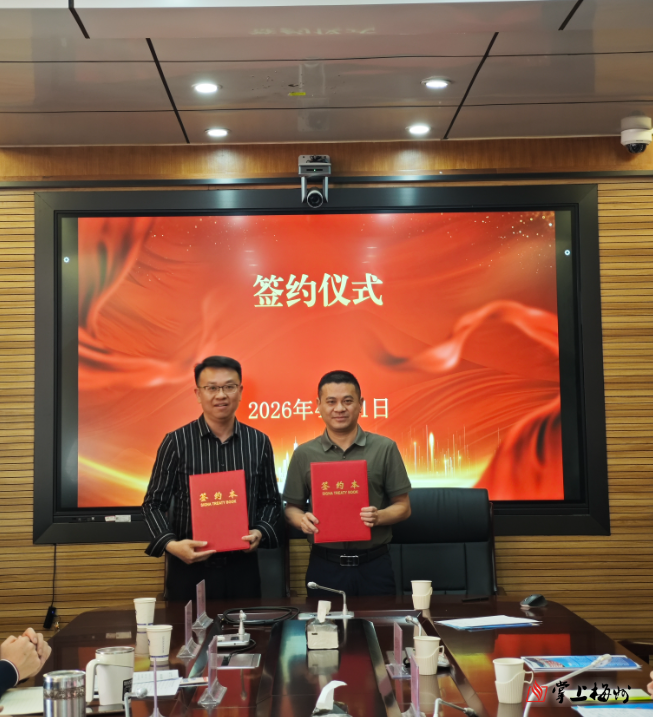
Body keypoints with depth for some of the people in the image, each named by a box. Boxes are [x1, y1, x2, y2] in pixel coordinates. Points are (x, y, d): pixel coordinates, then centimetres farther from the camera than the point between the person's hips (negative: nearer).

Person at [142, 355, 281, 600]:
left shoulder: (259, 442, 4)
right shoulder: (176, 442, -3)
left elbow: (270, 501, 11)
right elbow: (154, 504, -1)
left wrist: (260, 532, -8)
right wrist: (170, 544, -18)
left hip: (242, 566, 2)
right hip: (189, 567, -2)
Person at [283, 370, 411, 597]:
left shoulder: (384, 448, 1)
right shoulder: (304, 454, 4)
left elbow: (403, 507, 4)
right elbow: (292, 507, 10)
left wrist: (378, 517, -16)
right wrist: (301, 520, -12)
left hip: (374, 565, 0)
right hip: (325, 566, 0)